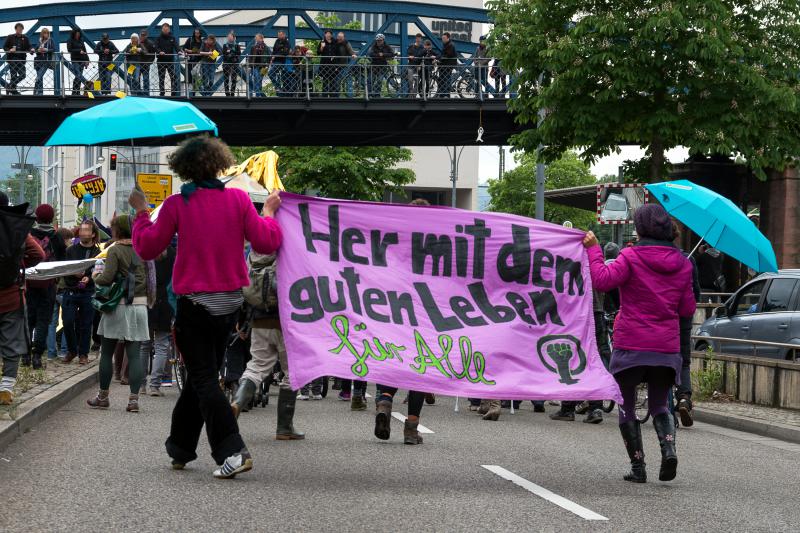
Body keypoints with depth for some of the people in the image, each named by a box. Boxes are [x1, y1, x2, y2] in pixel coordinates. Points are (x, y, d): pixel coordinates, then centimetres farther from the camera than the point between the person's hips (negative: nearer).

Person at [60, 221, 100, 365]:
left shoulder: (97, 253, 3)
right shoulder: (71, 250, 8)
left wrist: (89, 278, -17)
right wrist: (74, 274, -15)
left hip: (88, 293, -1)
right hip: (70, 292, 1)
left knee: (85, 324, 2)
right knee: (68, 322, -5)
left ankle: (83, 353, 15)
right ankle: (72, 350, 15)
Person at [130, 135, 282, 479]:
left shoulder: (176, 205, -9)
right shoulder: (238, 199, -3)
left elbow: (147, 249, -2)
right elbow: (266, 242, -2)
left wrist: (141, 213, 13)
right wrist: (269, 212, 14)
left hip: (194, 305, -4)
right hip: (230, 302, 4)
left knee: (204, 380, -1)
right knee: (201, 376, 18)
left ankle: (233, 451, -16)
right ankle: (180, 450, 29)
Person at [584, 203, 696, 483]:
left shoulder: (632, 257, -10)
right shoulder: (682, 264, 6)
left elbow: (602, 280, -23)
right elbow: (687, 309, 10)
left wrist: (594, 249, -11)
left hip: (631, 346, -4)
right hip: (667, 347, 4)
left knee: (627, 406, 10)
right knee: (659, 404, 17)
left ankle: (637, 465, 6)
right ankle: (669, 448, -10)